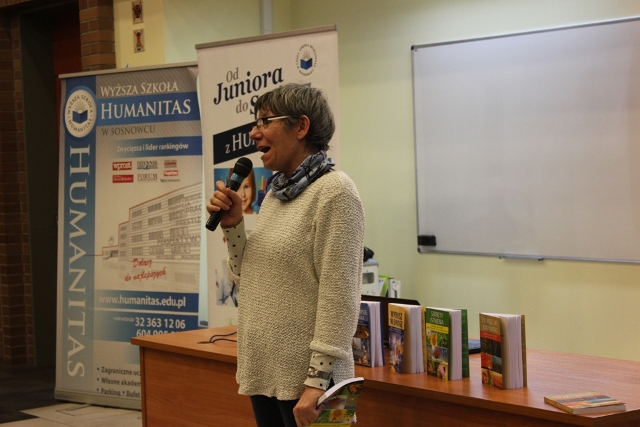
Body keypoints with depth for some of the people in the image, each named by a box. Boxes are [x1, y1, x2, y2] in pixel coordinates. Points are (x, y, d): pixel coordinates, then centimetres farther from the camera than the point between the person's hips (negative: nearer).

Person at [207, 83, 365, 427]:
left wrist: (318, 380, -21)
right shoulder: (275, 194, 11)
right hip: (262, 374, 8)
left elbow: (339, 295, -17)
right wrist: (232, 226, 2)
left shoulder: (333, 191, -12)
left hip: (304, 379, -8)